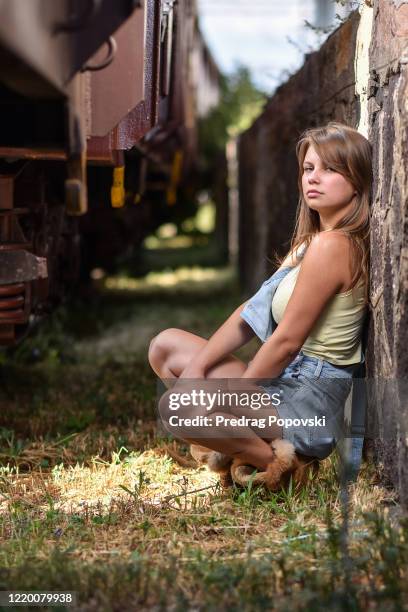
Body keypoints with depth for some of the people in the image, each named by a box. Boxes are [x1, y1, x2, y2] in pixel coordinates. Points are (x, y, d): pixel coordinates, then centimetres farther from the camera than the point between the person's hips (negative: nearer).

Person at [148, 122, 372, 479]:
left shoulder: (331, 245, -19)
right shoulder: (310, 241, 13)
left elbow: (287, 340, -18)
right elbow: (250, 314, 11)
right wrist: (196, 367, 0)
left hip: (308, 401, -11)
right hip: (288, 380, 11)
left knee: (175, 408, -28)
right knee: (166, 345, 16)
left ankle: (277, 462, -7)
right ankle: (241, 446, 7)